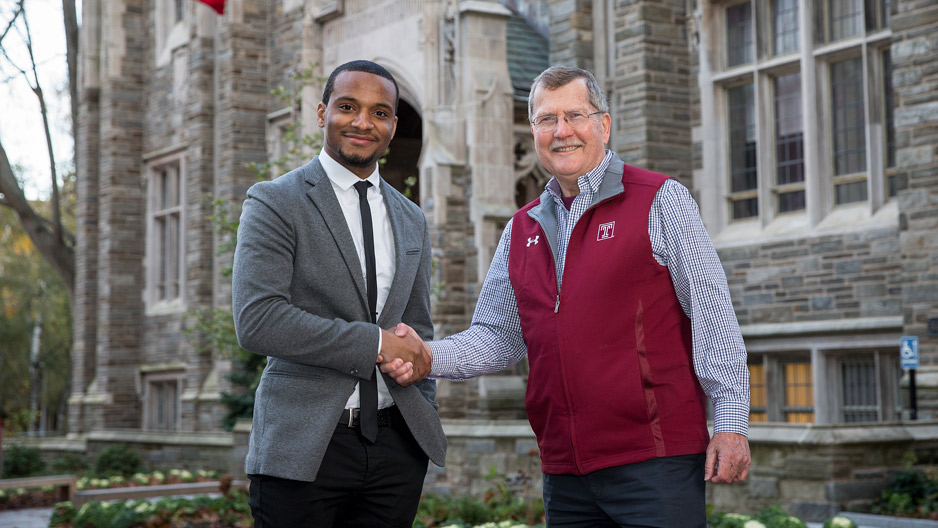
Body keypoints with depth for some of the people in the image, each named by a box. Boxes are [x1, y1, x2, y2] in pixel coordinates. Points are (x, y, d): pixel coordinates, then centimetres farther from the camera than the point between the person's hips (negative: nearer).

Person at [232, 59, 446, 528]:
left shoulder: (411, 221, 16)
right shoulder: (275, 203, -2)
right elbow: (257, 322, -15)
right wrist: (375, 343, -15)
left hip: (395, 446, 5)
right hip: (303, 447, -5)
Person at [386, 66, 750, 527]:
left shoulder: (660, 200, -1)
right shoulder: (522, 230, 15)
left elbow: (711, 315, -5)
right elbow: (497, 337, 16)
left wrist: (731, 422, -10)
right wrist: (428, 357, -2)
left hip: (655, 459, -5)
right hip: (564, 472, 5)